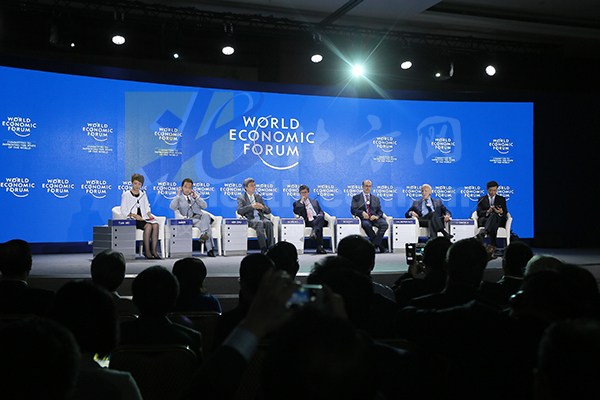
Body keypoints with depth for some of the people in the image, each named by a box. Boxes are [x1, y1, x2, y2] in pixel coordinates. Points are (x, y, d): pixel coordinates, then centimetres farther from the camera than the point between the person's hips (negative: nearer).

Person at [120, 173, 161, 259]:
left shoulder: (143, 194, 20)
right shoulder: (126, 194, 4)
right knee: (148, 226, -33)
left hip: (143, 218, 5)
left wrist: (149, 214, -1)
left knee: (156, 225, -28)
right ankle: (147, 251, -28)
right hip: (132, 220, -5)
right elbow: (123, 211, -1)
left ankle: (154, 250, -29)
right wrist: (134, 215, -16)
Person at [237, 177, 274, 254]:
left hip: (260, 218, 4)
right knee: (260, 223, -37)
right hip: (250, 219, -4)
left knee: (268, 223, -31)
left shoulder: (259, 197, 25)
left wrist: (262, 207, -5)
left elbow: (268, 211, 19)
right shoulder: (241, 198, 13)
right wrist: (251, 206, -19)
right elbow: (239, 211, -6)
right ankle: (263, 249, -42)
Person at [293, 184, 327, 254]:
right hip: (307, 222, -3)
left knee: (321, 217, -37)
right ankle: (319, 247, -49)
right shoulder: (297, 203, 21)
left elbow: (321, 212, 24)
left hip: (317, 219, 3)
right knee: (319, 225, -38)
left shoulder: (314, 201, 32)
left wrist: (320, 215, -2)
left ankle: (314, 232, -59)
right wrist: (302, 201, 1)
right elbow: (296, 212, -1)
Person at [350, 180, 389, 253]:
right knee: (366, 224, -38)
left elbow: (379, 211, 16)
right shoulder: (356, 198, 16)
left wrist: (377, 216, -9)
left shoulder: (376, 198, 24)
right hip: (363, 218, -3)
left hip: (374, 217, 3)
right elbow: (353, 210, 5)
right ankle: (380, 246, -26)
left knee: (384, 224, -30)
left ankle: (373, 245, -28)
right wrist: (362, 213, -16)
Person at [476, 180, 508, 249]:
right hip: (484, 220, 1)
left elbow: (505, 213, 8)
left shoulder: (502, 199, 20)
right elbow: (479, 213, 4)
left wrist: (501, 212, -19)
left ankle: (483, 233, -65)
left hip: (498, 220, -1)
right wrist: (487, 211, -19)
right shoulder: (481, 199, 18)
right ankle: (493, 245, -54)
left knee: (494, 215, -40)